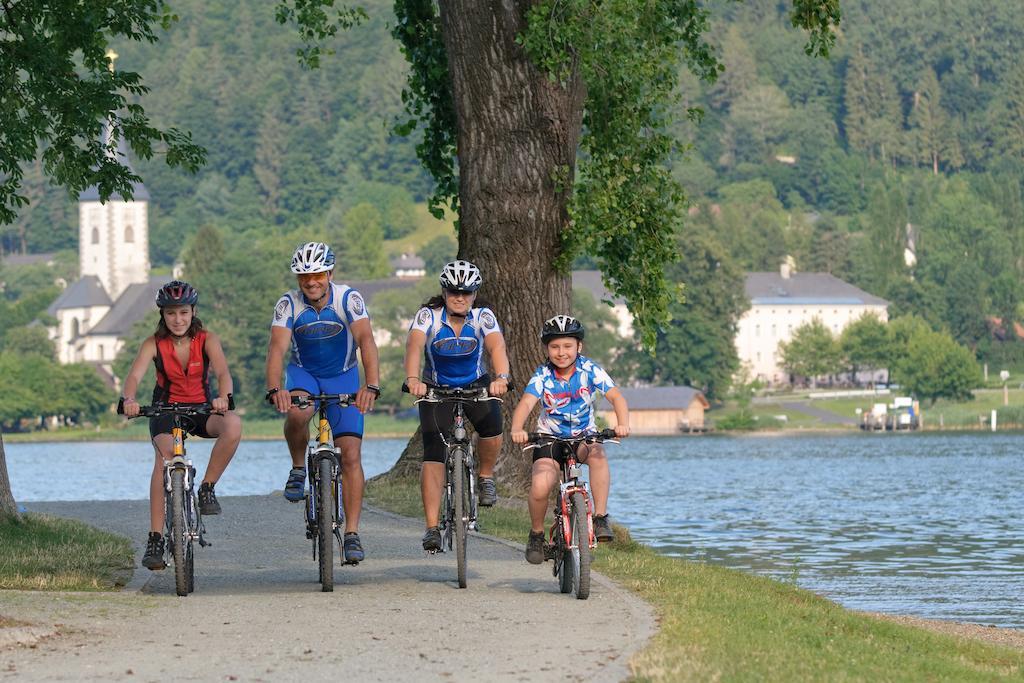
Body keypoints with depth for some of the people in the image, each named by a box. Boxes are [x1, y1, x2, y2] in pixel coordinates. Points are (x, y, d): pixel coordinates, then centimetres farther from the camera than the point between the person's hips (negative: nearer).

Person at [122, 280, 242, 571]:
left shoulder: (207, 340, -10)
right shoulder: (154, 344, -11)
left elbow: (223, 372, -27)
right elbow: (134, 375, -26)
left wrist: (223, 397, -50)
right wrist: (129, 400, -49)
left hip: (202, 408, 1)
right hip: (166, 410, -1)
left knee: (233, 425, -33)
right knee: (165, 456, -31)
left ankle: (207, 488, -13)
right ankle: (155, 539, -31)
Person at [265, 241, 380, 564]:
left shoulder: (348, 298, -23)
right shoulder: (288, 304, -20)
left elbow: (366, 341, -35)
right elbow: (277, 348, -31)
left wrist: (371, 385, -52)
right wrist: (275, 389, -50)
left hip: (343, 377, 0)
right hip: (303, 372, 0)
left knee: (351, 455, -10)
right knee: (297, 413, -35)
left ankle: (352, 534, -6)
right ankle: (298, 469, -8)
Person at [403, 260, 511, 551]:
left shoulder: (483, 317, -15)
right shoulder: (428, 316, -18)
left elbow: (497, 346, -33)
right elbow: (414, 346, -35)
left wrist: (501, 378, -54)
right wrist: (412, 379, -55)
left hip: (475, 385, 1)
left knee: (491, 426, -29)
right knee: (433, 453, -16)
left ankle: (486, 477, 2)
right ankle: (432, 528, -17)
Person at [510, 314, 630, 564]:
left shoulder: (590, 370, -12)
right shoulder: (543, 376, -13)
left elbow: (616, 396, -22)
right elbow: (526, 403, -28)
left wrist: (623, 424, -43)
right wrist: (517, 429, -49)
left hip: (584, 435, 0)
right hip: (550, 438, 0)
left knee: (597, 453, -36)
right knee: (540, 486, -26)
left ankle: (601, 517, -25)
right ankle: (536, 534, 3)